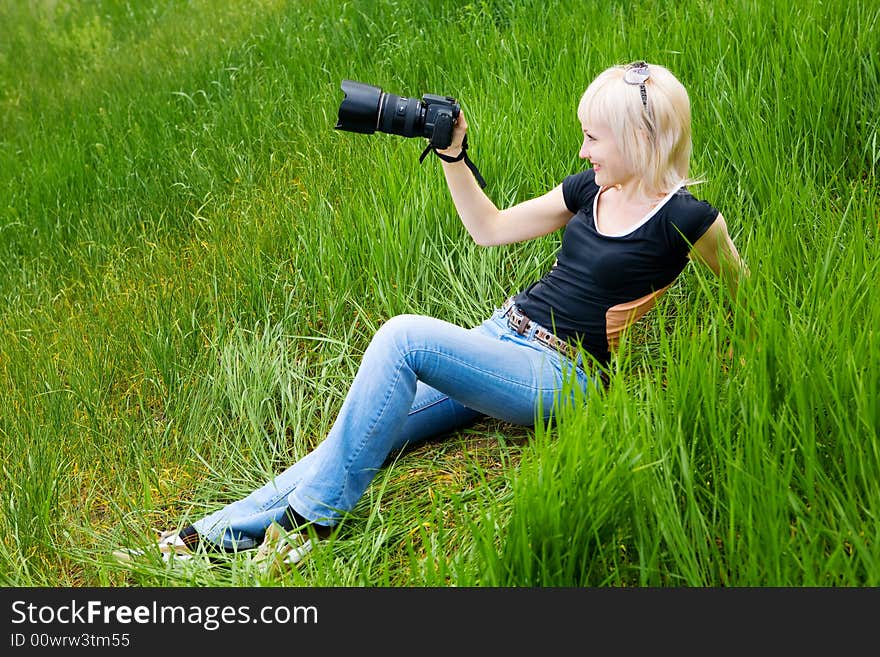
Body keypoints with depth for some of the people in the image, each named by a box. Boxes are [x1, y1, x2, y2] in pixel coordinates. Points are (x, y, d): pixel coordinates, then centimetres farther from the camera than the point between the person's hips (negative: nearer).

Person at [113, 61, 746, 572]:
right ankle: (212, 537, -6)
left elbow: (744, 292, 7)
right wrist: (453, 154, 9)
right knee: (364, 438, -8)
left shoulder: (685, 219, -8)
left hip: (561, 376, -7)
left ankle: (309, 521, -20)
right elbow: (490, 228, 18)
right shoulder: (591, 187, 11)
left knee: (404, 335, -29)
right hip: (501, 338, 7)